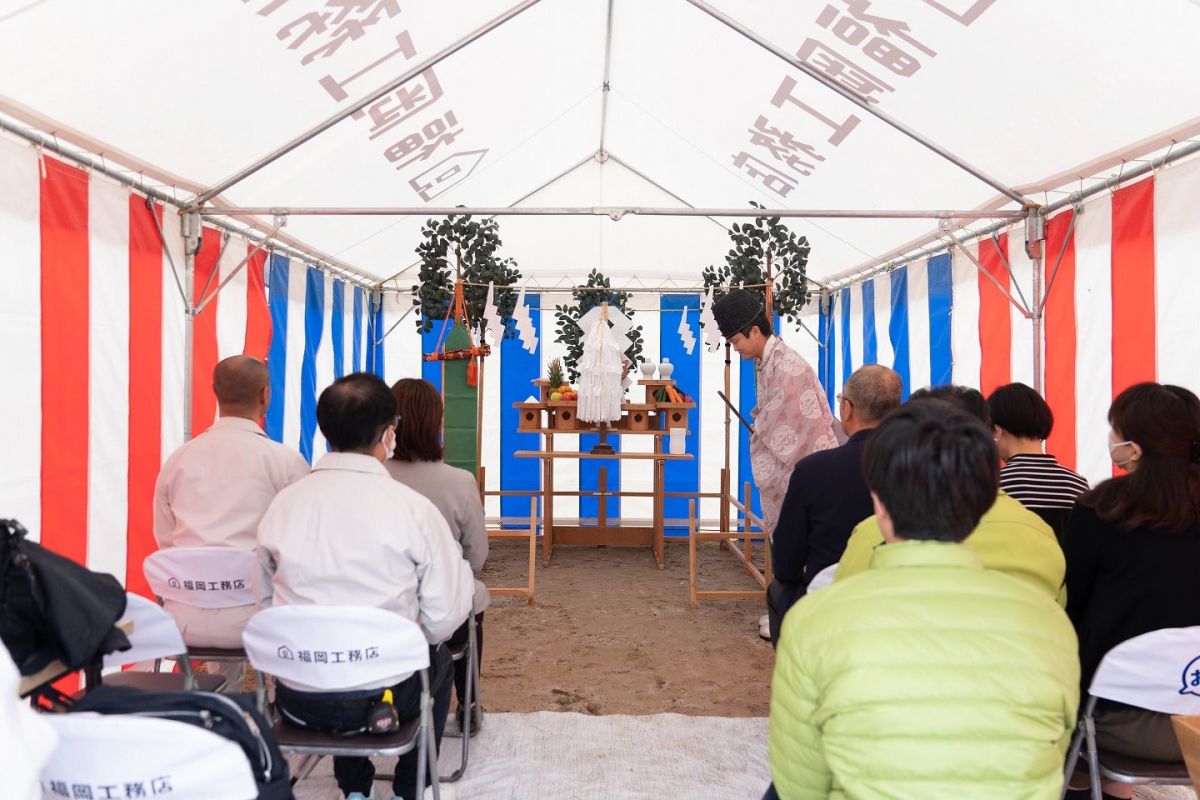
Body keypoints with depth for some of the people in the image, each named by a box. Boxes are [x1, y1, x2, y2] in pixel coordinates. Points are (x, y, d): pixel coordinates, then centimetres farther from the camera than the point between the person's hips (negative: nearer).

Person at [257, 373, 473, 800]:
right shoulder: (412, 508, -14)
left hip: (297, 698, 3)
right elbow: (443, 622, -10)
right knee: (440, 659, 29)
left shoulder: (282, 504, -4)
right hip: (385, 695, -3)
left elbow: (265, 603, 5)